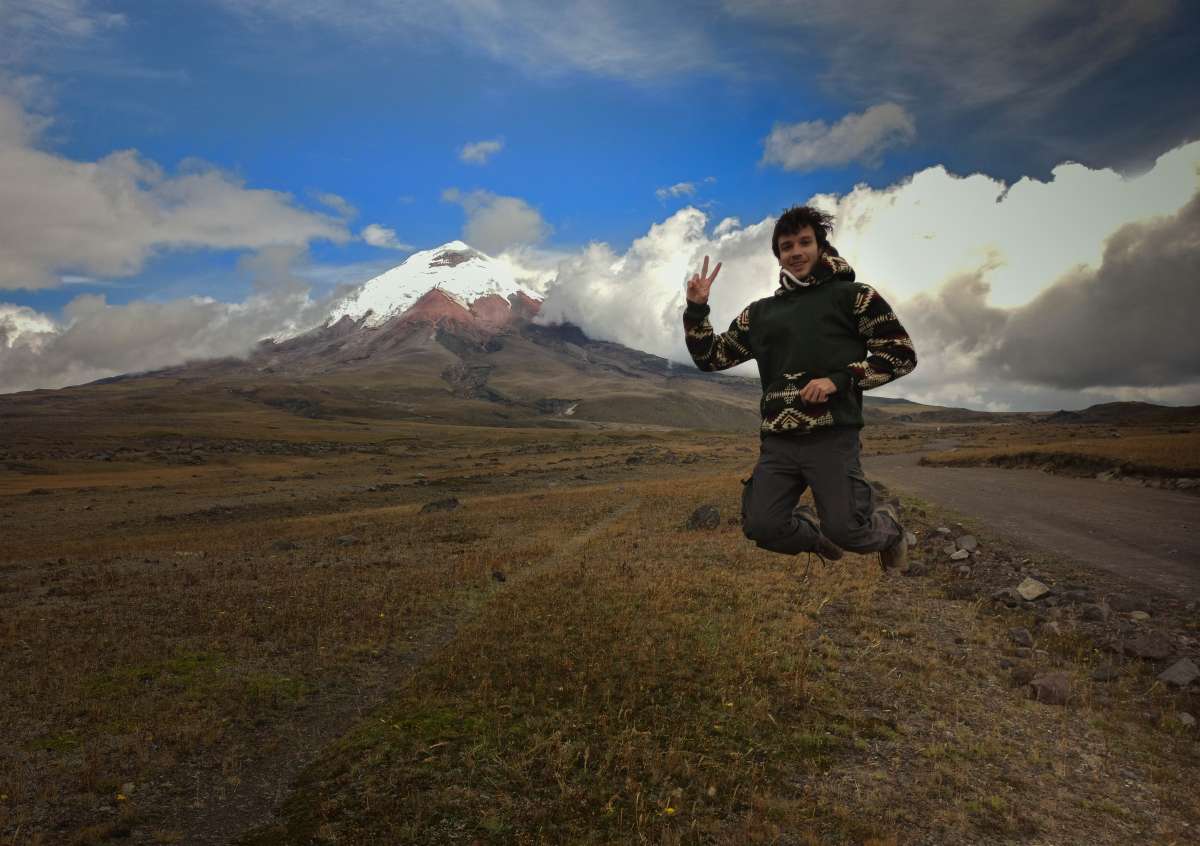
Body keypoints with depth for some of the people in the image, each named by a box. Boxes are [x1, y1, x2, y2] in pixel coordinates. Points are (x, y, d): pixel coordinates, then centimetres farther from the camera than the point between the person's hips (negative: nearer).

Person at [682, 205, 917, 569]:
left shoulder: (852, 295, 4)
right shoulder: (761, 312, 17)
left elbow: (902, 353, 1)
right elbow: (710, 357, 18)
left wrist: (839, 379, -12)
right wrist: (696, 309, 3)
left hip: (832, 437, -4)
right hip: (777, 442, 4)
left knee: (846, 531, -10)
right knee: (761, 527, -6)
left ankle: (888, 524, 27)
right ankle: (815, 533, 27)